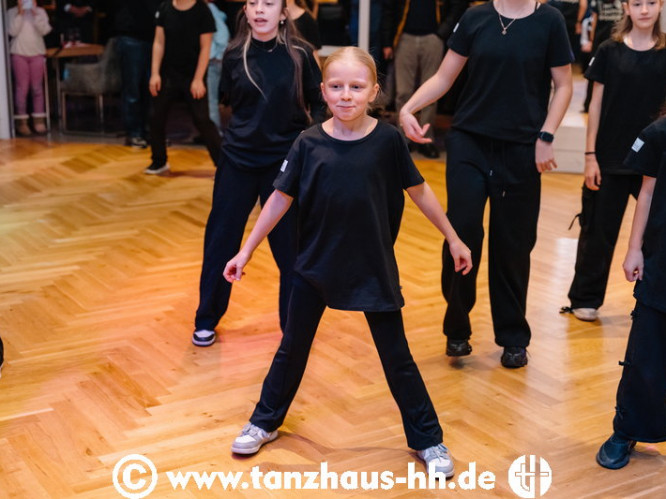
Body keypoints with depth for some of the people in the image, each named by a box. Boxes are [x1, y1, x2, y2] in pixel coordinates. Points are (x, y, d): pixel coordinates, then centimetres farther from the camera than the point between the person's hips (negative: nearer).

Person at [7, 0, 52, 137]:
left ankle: (39, 121, 9)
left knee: (37, 88, 4)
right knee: (22, 87, -2)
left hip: (37, 53, 1)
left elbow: (44, 30, -6)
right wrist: (20, 13, -12)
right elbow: (12, 31, -9)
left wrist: (34, 13, -13)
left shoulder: (40, 11, 5)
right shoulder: (12, 12, 2)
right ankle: (21, 122, 1)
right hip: (19, 53, -1)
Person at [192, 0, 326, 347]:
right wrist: (251, 127, 1)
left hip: (286, 160, -2)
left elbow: (318, 102, 2)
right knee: (220, 238, 7)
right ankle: (206, 319, 24)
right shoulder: (234, 54, -3)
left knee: (289, 244, 5)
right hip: (238, 159, 2)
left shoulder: (299, 54, -7)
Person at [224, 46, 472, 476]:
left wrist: (453, 239, 5)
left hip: (374, 267, -1)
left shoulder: (387, 140, -10)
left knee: (397, 356, 8)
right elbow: (280, 200, -2)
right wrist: (246, 252, 1)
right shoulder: (309, 144, -8)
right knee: (293, 348, 16)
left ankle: (428, 440, 24)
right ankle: (265, 422, 36)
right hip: (315, 264, 1)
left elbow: (419, 191, 1)